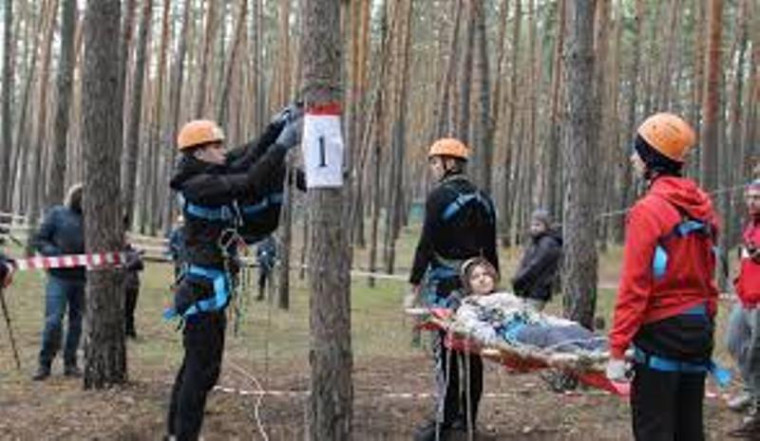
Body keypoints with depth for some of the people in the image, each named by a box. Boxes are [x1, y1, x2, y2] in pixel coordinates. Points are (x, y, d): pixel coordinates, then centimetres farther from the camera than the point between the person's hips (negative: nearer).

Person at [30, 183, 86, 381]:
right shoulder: (56, 214, 3)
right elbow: (38, 240, 1)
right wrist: (55, 253, -15)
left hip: (82, 278, 3)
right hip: (59, 277, -3)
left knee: (77, 321, 8)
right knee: (53, 320, -9)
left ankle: (70, 363, 18)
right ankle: (44, 363, 2)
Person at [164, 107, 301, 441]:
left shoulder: (209, 179, 10)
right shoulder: (201, 186, -17)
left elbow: (246, 160, 14)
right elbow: (251, 182, -26)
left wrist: (276, 129, 7)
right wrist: (283, 144, -22)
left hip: (204, 288, 10)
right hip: (206, 288, -10)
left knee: (195, 364, 16)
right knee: (204, 367, -7)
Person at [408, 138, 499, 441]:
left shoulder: (440, 196, -8)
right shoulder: (482, 200, 14)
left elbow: (426, 244, -12)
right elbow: (490, 249, 16)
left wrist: (415, 284, -9)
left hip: (445, 284, -7)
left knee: (445, 348, -5)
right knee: (471, 349, 10)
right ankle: (467, 416, 17)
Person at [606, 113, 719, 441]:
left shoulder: (648, 210, -15)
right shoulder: (701, 206, 7)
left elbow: (634, 286, -18)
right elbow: (707, 272, 13)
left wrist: (617, 349, -16)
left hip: (663, 328, -7)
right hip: (700, 326, 8)